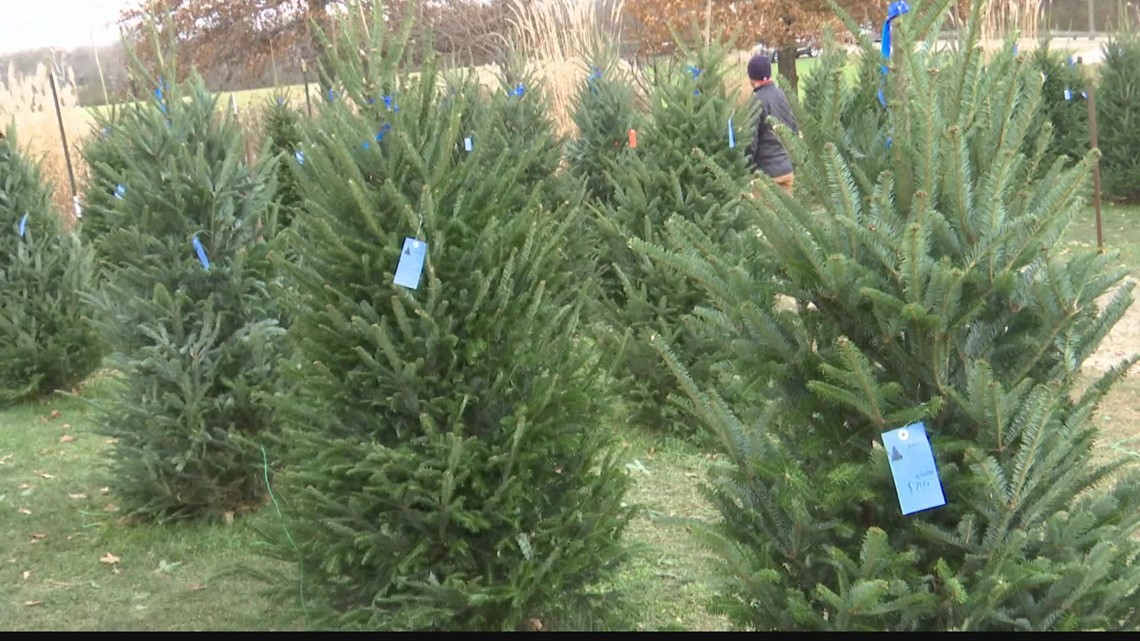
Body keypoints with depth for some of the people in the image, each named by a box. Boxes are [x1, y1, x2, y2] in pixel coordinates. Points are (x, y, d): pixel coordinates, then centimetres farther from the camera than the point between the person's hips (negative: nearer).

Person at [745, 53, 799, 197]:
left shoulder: (757, 101, -15)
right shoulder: (781, 95, 7)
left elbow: (751, 140, -17)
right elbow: (795, 129, 13)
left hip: (767, 172, -7)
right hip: (788, 169, 7)